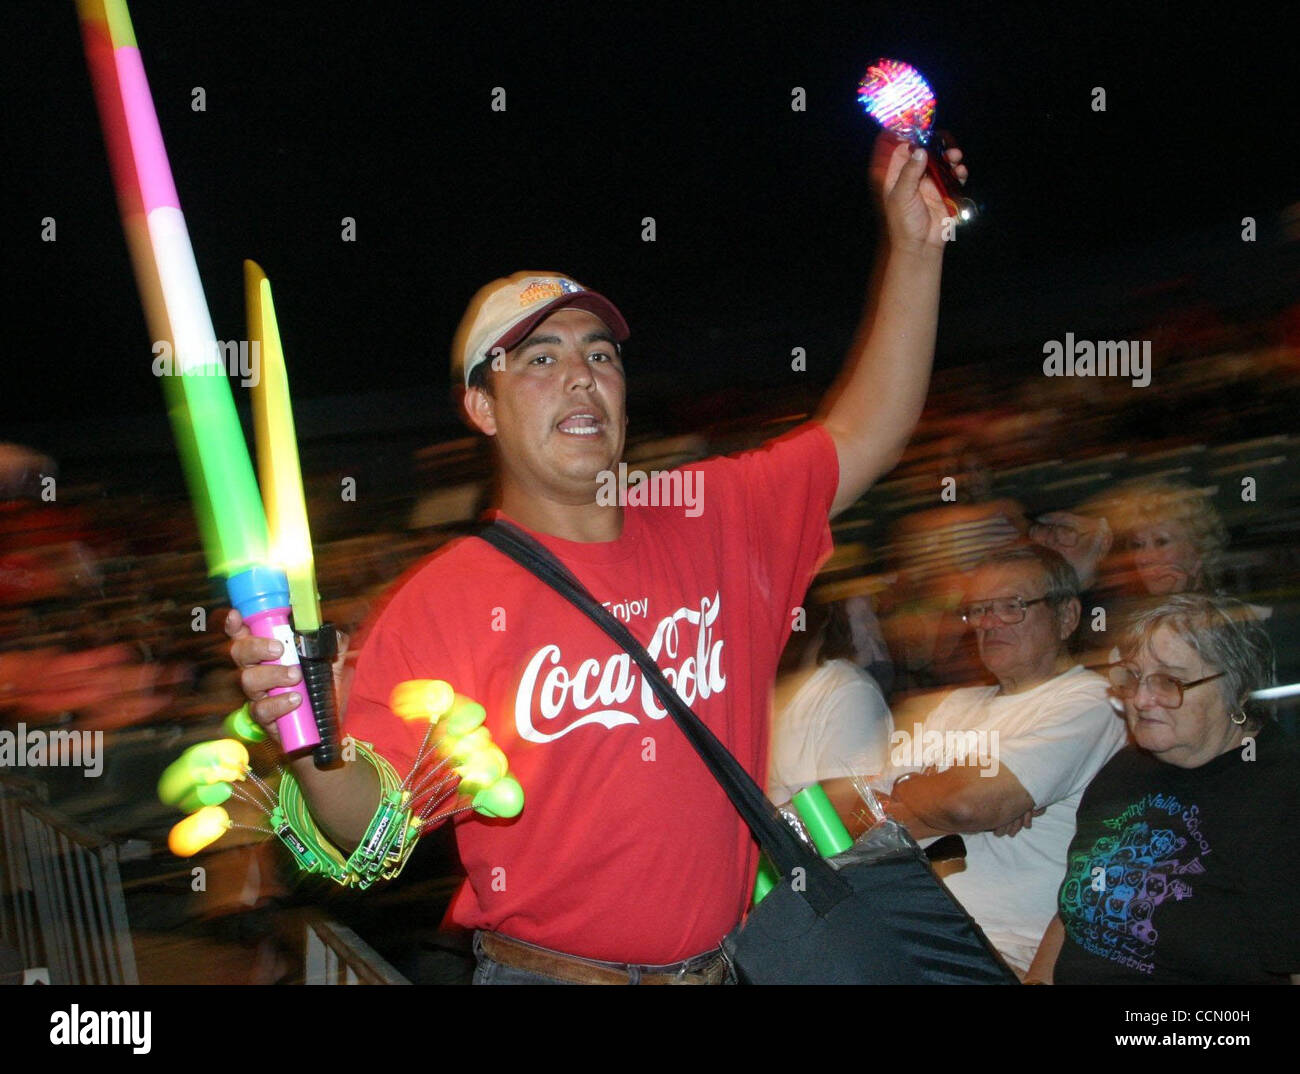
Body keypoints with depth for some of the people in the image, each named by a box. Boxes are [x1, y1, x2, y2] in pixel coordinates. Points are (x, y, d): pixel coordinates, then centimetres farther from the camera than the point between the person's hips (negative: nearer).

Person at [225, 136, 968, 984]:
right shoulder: (443, 601, -11)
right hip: (541, 968, -4)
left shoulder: (714, 522, 2)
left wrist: (915, 244, -1)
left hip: (719, 961, 4)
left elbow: (866, 434, 5)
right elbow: (375, 821, -13)